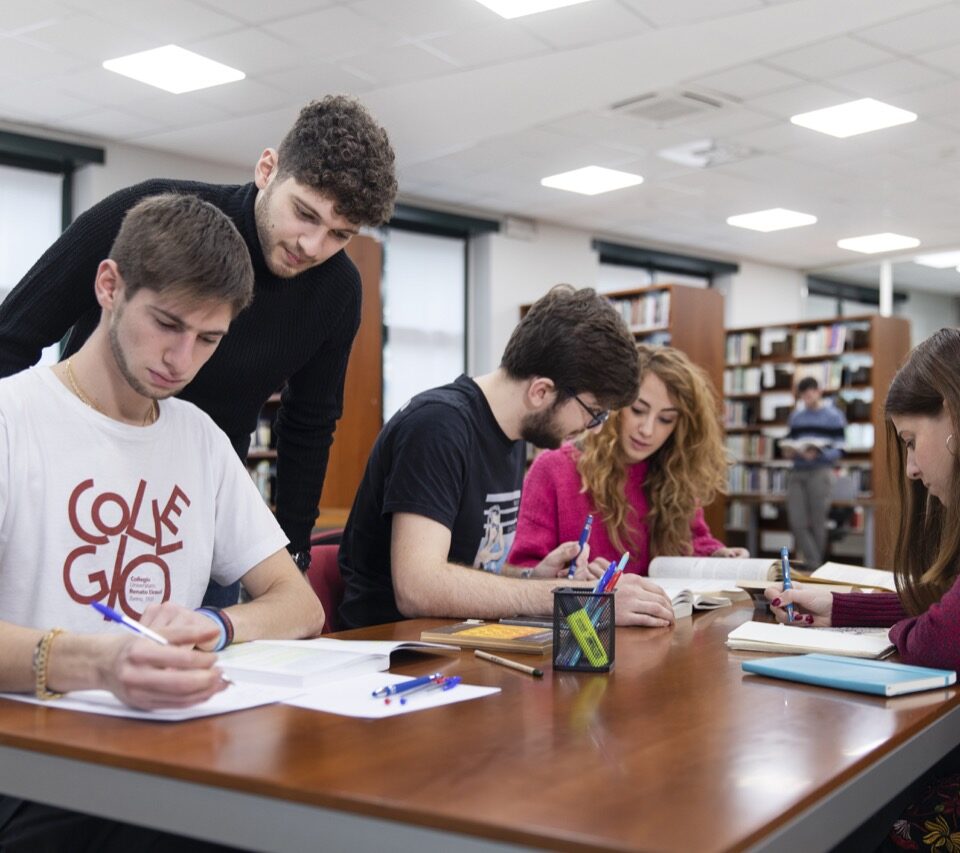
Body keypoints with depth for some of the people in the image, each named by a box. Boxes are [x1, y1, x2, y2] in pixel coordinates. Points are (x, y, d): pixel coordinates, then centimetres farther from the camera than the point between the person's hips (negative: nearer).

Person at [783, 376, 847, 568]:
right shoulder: (796, 417, 17)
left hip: (820, 473, -4)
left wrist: (817, 454, -20)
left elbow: (839, 450, -4)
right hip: (797, 473, 5)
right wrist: (788, 451, -2)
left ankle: (817, 565, 13)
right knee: (797, 523, -6)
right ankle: (814, 564, -1)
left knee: (818, 522, 1)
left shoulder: (834, 416, 2)